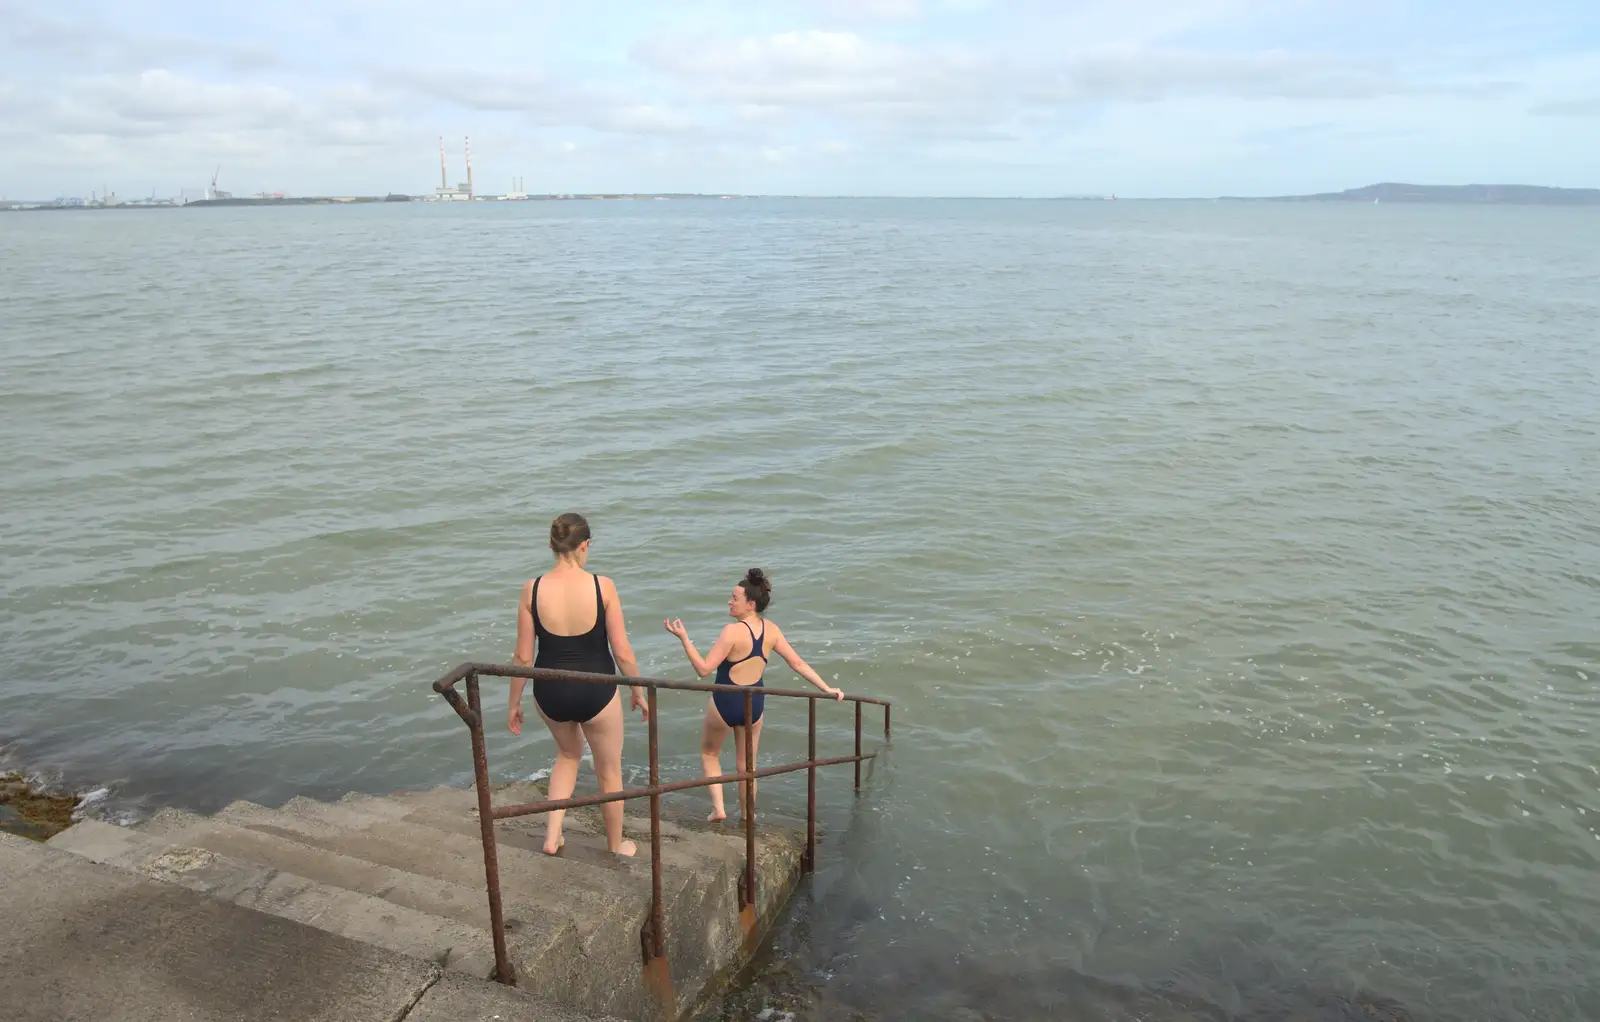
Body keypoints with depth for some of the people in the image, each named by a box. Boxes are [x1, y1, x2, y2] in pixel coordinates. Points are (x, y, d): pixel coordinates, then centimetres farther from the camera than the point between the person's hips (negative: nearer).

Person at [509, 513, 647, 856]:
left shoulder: (532, 590, -11)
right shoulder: (602, 586, -17)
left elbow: (523, 656, -5)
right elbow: (622, 652, -12)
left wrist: (514, 703, 9)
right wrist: (639, 692, 4)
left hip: (550, 692, 3)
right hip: (596, 692, -2)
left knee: (569, 753, 33)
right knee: (609, 771, 21)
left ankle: (552, 836, 30)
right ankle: (616, 847, 39)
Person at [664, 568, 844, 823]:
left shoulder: (733, 631, -23)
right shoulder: (771, 631, -5)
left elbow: (704, 669, -21)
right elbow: (798, 663, -1)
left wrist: (684, 638, -19)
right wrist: (827, 689, 6)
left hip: (724, 703, -5)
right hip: (754, 704, 5)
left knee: (709, 754, 22)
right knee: (746, 765, 20)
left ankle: (718, 807, 13)